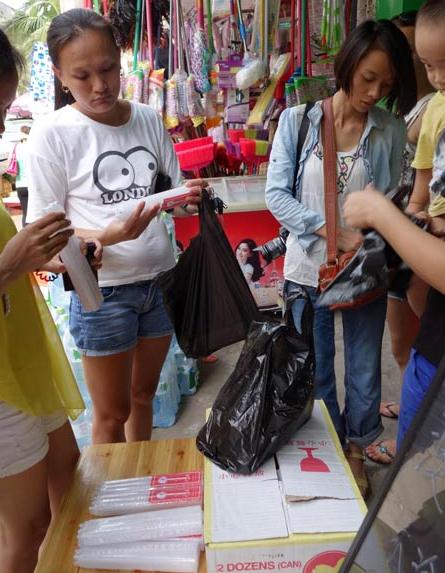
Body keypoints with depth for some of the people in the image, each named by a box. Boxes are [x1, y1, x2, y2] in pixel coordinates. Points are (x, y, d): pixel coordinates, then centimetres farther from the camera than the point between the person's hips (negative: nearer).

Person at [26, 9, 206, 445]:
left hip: (161, 280, 5)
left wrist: (189, 199, -13)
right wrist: (110, 235, -27)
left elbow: (174, 189, 11)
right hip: (102, 293, -4)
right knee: (112, 415, 11)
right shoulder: (52, 134, -11)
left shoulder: (148, 119, 2)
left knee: (143, 396, 22)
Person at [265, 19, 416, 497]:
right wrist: (334, 232, -22)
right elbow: (277, 195, -10)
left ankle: (355, 450, 40)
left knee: (364, 373, 13)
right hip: (308, 270, -1)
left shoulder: (390, 131, -1)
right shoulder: (297, 120, -5)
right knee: (316, 373, 14)